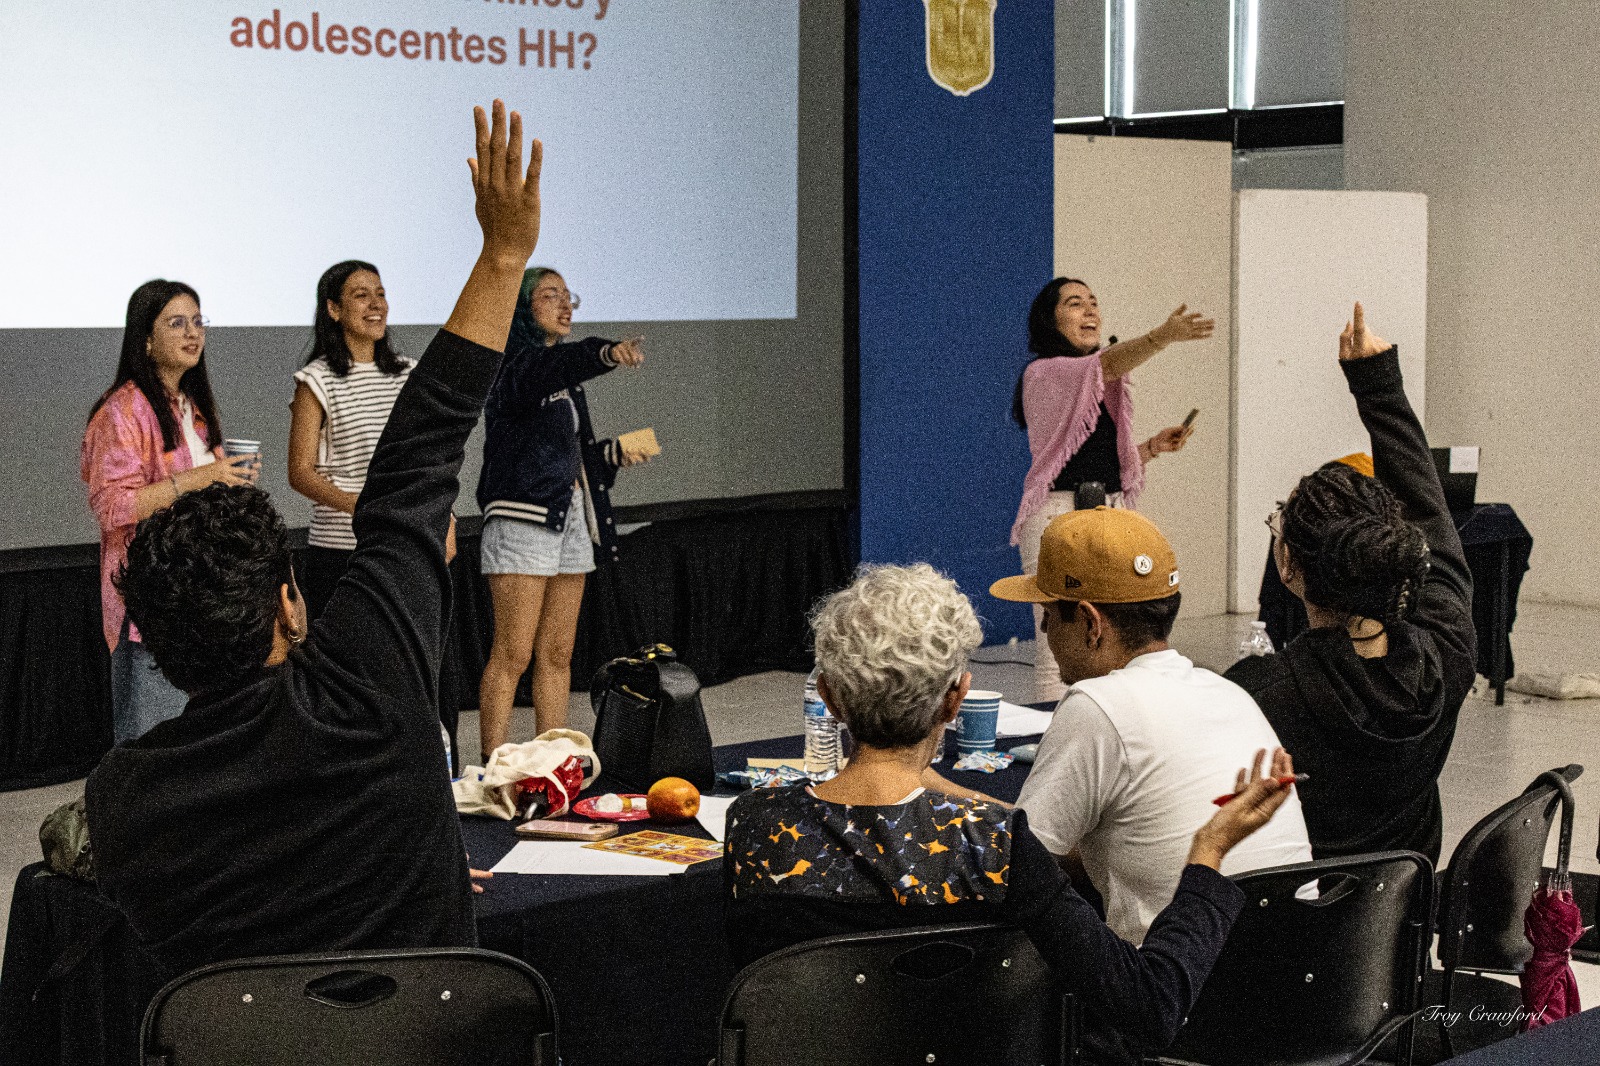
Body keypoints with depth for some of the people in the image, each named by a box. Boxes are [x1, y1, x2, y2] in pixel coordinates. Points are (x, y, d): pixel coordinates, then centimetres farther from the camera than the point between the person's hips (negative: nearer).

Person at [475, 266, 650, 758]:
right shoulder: (515, 362, -9)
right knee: (512, 656, -9)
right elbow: (555, 367, -33)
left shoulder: (565, 376, 18)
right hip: (523, 518, -9)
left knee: (557, 655, 11)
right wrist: (607, 353, -50)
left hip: (570, 517, 9)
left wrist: (614, 452, 8)